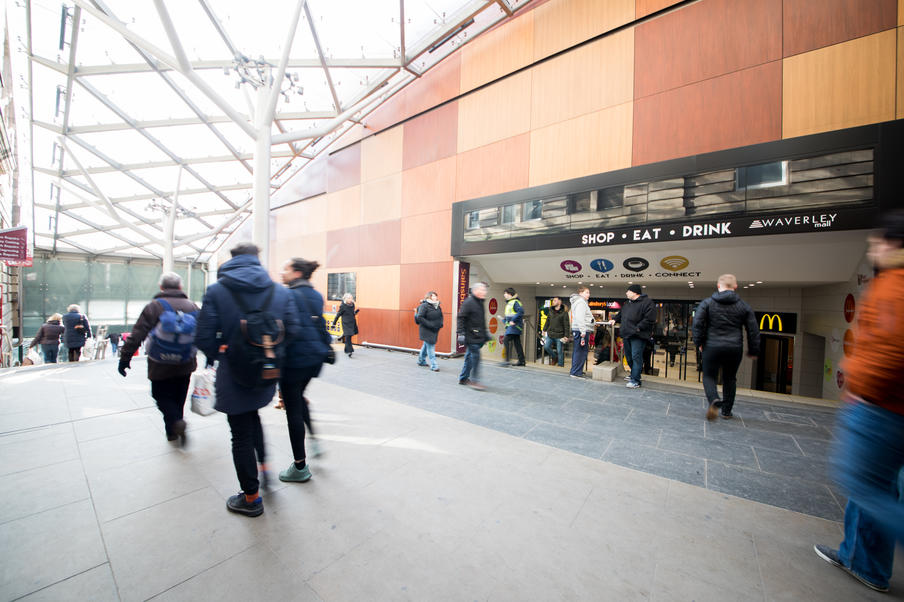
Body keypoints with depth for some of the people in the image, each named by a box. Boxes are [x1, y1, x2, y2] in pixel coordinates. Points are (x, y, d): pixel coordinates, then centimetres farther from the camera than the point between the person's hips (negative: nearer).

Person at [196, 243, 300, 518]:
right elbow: (292, 330, -6)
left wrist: (217, 355, 9)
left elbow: (204, 337, -12)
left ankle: (251, 498, 27)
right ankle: (264, 465, 34)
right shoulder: (281, 291, -4)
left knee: (241, 435, 11)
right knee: (252, 417, 32)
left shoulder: (216, 291, -10)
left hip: (234, 375, -3)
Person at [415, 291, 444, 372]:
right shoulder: (424, 306, -14)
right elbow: (419, 318, -19)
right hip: (426, 330, -8)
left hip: (435, 330, 8)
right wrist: (430, 325, -22)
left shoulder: (437, 306, 9)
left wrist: (440, 324, 3)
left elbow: (440, 316, 22)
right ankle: (433, 365, -1)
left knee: (426, 345, 20)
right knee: (430, 347, -7)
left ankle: (421, 360, 37)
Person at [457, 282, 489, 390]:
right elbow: (461, 318, -15)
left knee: (470, 356, 14)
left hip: (478, 336, 9)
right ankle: (474, 381, 0)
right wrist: (461, 333, -19)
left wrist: (485, 333, 26)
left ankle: (463, 378, 25)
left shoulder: (480, 303, 16)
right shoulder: (468, 302, -12)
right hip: (471, 336, -9)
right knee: (475, 357, -8)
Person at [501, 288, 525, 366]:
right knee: (517, 343, 10)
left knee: (506, 340, -15)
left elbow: (521, 311, -23)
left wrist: (513, 321, -24)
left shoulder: (515, 302, -10)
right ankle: (521, 361, 15)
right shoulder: (509, 302, 20)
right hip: (511, 325, 10)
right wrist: (504, 319, 13)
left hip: (514, 325, -10)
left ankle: (507, 360, -16)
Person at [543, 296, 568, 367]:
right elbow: (547, 321, 18)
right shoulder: (551, 311, 10)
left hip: (559, 335, -5)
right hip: (550, 334, 5)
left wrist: (566, 335, -13)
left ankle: (560, 365, 17)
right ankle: (555, 357, 23)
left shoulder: (564, 312, -7)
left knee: (559, 351, 1)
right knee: (546, 346, -1)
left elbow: (566, 325, -8)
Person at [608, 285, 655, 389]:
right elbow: (621, 314, 33)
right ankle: (634, 374, 34)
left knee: (636, 357, -9)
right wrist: (615, 320, 16)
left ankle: (635, 380, -5)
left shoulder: (647, 302, -9)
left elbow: (650, 319, -18)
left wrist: (638, 328, -20)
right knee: (629, 356, 17)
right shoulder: (627, 304, 18)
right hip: (627, 335, 9)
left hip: (638, 336, -9)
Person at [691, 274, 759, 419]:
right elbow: (753, 330, 7)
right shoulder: (744, 306, 5)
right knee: (730, 379, 17)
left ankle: (714, 400, -19)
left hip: (712, 347, -2)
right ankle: (726, 411, 24)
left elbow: (697, 323, -9)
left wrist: (699, 342, 1)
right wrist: (753, 351, 15)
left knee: (709, 376, 8)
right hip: (735, 349, 3)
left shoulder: (707, 303, -2)